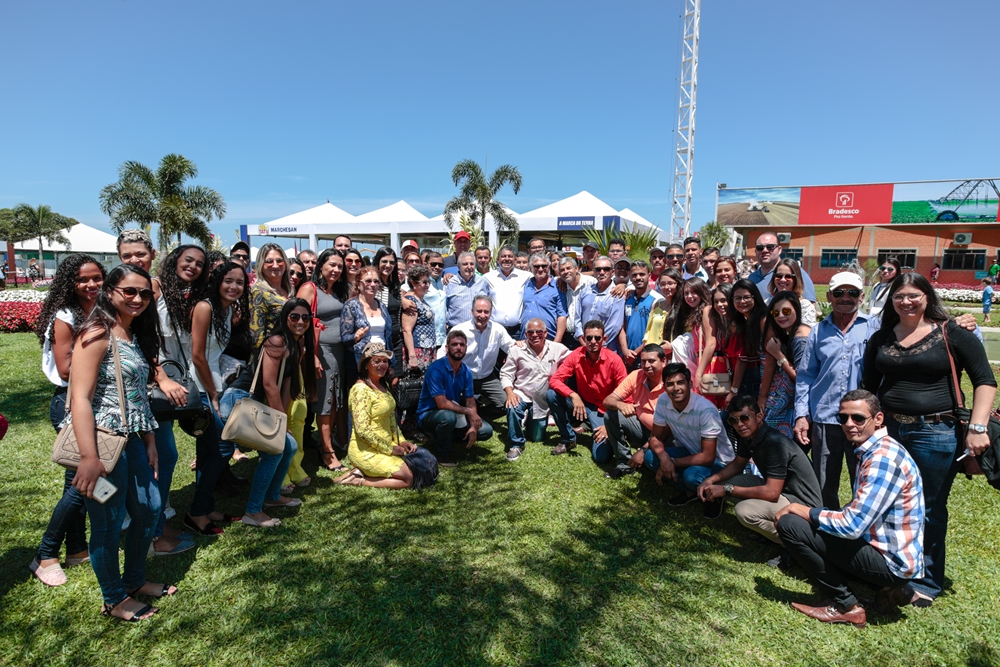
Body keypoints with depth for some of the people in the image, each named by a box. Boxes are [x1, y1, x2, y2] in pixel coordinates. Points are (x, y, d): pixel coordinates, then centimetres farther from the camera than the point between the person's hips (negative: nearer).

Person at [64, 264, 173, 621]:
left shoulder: (134, 335, 12)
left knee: (148, 508, 18)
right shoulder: (97, 334, -14)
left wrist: (149, 441, 15)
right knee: (110, 521, 6)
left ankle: (135, 579, 39)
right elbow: (80, 397, -21)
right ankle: (115, 599, 25)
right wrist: (89, 457, -26)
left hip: (132, 439, 9)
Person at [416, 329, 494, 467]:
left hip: (456, 415, 7)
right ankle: (443, 453, -10)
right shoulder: (436, 369, -24)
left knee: (486, 431, -3)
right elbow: (442, 403, -28)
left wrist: (473, 427, -15)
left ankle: (445, 437, 13)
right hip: (429, 414, -7)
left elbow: (470, 401, -2)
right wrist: (469, 411, -23)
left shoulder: (466, 371, -3)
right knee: (448, 416, -39)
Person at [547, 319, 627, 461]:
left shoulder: (614, 360, -19)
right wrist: (573, 395, -31)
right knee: (551, 395, -22)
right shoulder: (576, 355, -11)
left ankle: (596, 432, 15)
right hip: (581, 404, 3)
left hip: (604, 410, -3)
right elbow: (554, 380, -14)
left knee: (601, 457, -22)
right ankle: (568, 438, -2)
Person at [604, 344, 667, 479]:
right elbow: (608, 401, -11)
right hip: (642, 429, 4)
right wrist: (620, 405, -36)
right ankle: (625, 463, -3)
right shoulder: (636, 376, -9)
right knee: (611, 414, -16)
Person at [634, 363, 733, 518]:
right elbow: (656, 437, -6)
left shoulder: (706, 410, -32)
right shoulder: (662, 402, -16)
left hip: (717, 461, -5)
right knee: (649, 457, -17)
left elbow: (707, 457, -29)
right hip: (689, 451, 6)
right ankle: (690, 491, 6)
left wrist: (672, 463, -26)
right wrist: (663, 456, -28)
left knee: (692, 476, -36)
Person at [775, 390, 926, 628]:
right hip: (883, 545, 10)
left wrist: (801, 509, -13)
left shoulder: (883, 458, -22)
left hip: (892, 561, -10)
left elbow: (853, 525, -25)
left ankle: (847, 606, -1)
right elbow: (858, 513, 17)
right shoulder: (872, 451, 9)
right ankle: (890, 587, 15)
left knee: (790, 525, -17)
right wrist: (811, 512, 5)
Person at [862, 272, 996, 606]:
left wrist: (977, 427, -14)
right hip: (887, 430, 4)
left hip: (936, 433, -4)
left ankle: (927, 582, 23)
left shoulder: (952, 334, -3)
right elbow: (868, 387, 14)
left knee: (929, 511, 6)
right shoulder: (880, 338, 8)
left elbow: (985, 380, -6)